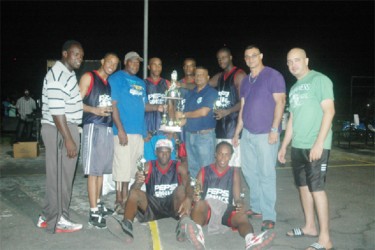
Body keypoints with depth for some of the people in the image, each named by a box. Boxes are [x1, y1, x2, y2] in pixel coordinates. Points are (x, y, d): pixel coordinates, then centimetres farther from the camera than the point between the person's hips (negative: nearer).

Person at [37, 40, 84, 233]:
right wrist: (68, 139, -23)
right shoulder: (58, 76, -16)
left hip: (67, 129, 10)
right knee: (59, 176, -1)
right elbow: (56, 112, -22)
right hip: (59, 131, -10)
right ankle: (57, 221, 11)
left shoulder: (68, 73, 16)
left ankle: (49, 216, 26)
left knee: (62, 175, 15)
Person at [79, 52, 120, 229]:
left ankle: (97, 204, 24)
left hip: (108, 128, 7)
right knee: (93, 171, -8)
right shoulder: (89, 77, -1)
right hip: (93, 127, -7)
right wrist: (95, 110, -20)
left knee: (101, 169, 12)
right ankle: (94, 212, -5)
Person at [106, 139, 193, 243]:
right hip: (153, 206, 1)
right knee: (134, 193, -22)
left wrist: (188, 199, -43)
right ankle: (126, 226, -46)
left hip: (174, 205, -1)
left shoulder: (179, 167, -3)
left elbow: (188, 186, -18)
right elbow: (133, 189, -9)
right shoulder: (148, 167, -1)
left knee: (182, 188, -28)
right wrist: (137, 181, -35)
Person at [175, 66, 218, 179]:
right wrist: (183, 120, -5)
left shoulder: (211, 92, -5)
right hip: (189, 134, 7)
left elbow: (203, 112, -16)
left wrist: (183, 115, -7)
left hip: (205, 135, -7)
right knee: (192, 168, 13)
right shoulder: (192, 93, 17)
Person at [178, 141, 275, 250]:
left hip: (225, 211, 1)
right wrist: (195, 197, -22)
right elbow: (196, 195, 3)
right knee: (200, 204, -35)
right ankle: (197, 234, -65)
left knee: (242, 216, -31)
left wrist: (240, 205, -20)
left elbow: (237, 197, 5)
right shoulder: (204, 171, 10)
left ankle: (251, 239, -63)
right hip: (206, 209, -1)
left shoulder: (234, 173, 14)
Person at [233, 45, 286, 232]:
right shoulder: (245, 81, 17)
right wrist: (237, 132, 17)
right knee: (249, 172, 10)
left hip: (266, 134, -7)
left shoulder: (273, 76, -3)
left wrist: (274, 129, -16)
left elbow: (280, 102, -9)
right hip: (247, 133, 7)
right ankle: (256, 208, 24)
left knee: (266, 174, -4)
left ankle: (269, 216, 4)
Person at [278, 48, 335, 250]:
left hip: (316, 146, -7)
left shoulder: (319, 80, -5)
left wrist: (319, 143, -19)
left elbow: (329, 111, -12)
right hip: (297, 146, 8)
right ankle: (309, 226, 25)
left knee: (316, 188, -7)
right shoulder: (294, 88, 17)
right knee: (303, 186, 12)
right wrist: (284, 146, 18)